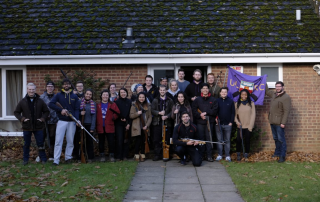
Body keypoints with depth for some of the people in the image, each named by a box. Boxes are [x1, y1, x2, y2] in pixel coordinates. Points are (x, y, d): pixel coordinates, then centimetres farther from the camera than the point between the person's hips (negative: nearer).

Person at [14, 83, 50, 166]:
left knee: (40, 143, 5)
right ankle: (25, 159, 22)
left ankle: (43, 159, 14)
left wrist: (42, 118, -6)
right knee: (26, 144, 10)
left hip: (38, 127, 0)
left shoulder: (40, 101, 2)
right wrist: (22, 119, -8)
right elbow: (16, 112, 7)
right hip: (27, 127, 0)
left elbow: (46, 111, 10)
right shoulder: (22, 101, 1)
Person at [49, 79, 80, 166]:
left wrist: (77, 119, -13)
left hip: (71, 122, 2)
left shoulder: (74, 97, 9)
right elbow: (50, 104, -5)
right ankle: (56, 160, -4)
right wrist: (61, 110, -14)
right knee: (58, 141, -6)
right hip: (61, 121, -1)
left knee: (70, 141, 7)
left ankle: (68, 157, 19)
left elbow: (77, 109, 3)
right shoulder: (59, 95, 6)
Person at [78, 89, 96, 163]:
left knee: (89, 141, 3)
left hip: (89, 125, 0)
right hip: (81, 124, 0)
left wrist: (92, 127, -6)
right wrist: (80, 113, -15)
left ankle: (90, 157, 10)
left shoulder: (93, 104, 4)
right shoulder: (80, 102, 4)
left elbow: (94, 116, 0)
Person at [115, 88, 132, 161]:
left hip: (127, 123, 2)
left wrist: (129, 123, -2)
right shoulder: (117, 102, 2)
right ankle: (119, 156, -2)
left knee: (126, 140, 3)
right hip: (119, 124, -2)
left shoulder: (129, 102, 8)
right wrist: (120, 119, -9)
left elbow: (131, 114, 6)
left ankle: (125, 155, 12)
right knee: (119, 140, -7)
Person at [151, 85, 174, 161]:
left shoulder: (170, 101, 10)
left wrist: (167, 116, -14)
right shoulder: (155, 100, 12)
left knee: (167, 139, -1)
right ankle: (157, 154, 5)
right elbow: (152, 110, 4)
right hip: (157, 122, 1)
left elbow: (172, 111, 2)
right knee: (156, 140, -1)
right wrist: (159, 113, -12)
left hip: (167, 122, -1)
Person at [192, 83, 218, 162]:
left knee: (209, 138, -1)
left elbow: (215, 110, -1)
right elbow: (194, 110, 3)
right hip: (200, 122, 1)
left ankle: (209, 156, 3)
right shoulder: (197, 100, 10)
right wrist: (200, 115, -12)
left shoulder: (213, 100, 9)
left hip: (209, 122, 0)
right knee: (200, 138, 2)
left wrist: (206, 113, -11)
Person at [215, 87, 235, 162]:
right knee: (219, 140, 6)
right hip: (219, 124, 0)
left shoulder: (230, 101, 4)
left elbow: (233, 112, 5)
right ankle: (219, 155, 13)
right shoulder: (217, 101, 4)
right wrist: (215, 120, -7)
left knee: (227, 140, 5)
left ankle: (227, 155, 9)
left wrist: (231, 122, -3)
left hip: (228, 124, 0)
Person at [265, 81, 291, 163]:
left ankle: (282, 156, 1)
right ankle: (277, 152, 31)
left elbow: (286, 111, -18)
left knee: (281, 139, -4)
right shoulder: (274, 94, 11)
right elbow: (266, 90, 31)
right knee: (276, 138, 19)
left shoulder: (286, 97, -14)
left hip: (279, 123, -8)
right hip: (272, 122, 8)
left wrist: (283, 123, -22)